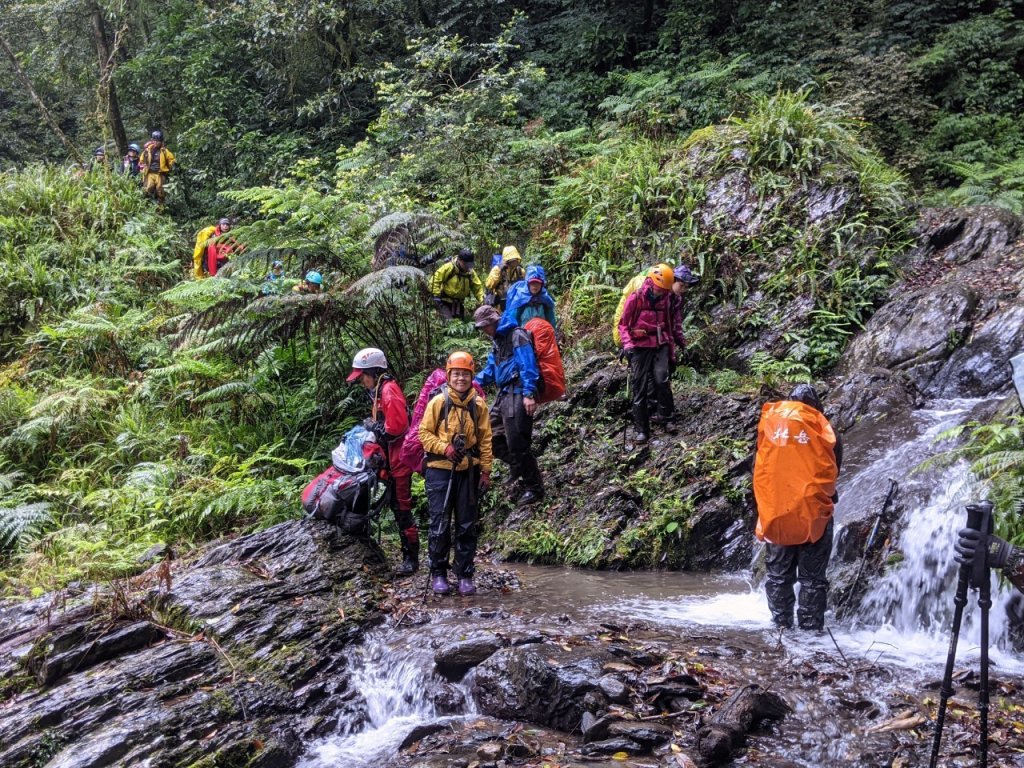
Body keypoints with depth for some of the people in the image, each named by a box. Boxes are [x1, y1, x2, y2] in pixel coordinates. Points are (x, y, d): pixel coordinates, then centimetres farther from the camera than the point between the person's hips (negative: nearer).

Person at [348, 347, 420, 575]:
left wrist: (374, 427, -11)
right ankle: (408, 555, 22)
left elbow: (396, 426, -24)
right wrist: (372, 426, 1)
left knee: (402, 508, -6)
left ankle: (411, 559, 0)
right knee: (397, 507, 14)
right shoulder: (379, 391, 17)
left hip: (398, 458, -10)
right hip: (391, 459, 10)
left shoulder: (388, 391, -15)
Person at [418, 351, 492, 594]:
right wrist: (445, 448, -16)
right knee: (439, 525, 1)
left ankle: (465, 575, 16)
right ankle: (438, 574, 14)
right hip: (440, 471, -2)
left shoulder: (479, 405, 3)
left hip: (468, 472, 2)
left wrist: (486, 471, 2)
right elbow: (424, 433, 0)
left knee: (467, 526, 7)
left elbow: (485, 440, 6)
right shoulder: (438, 402, -2)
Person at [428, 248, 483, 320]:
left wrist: (482, 300, -6)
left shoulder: (470, 272, 1)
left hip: (459, 303, 6)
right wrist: (436, 295, -20)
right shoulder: (448, 268, -16)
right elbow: (435, 279, -15)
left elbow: (477, 287, 6)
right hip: (445, 302, -6)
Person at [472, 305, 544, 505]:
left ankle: (534, 488, 3)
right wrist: (474, 382, 10)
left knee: (517, 444, -8)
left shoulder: (516, 336, -9)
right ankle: (519, 466, 25)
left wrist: (529, 394, -24)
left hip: (517, 395, -10)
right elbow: (490, 370, 25)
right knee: (491, 437, 11)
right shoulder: (497, 341, 21)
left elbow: (528, 366, -18)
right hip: (503, 394, 10)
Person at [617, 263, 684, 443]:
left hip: (661, 345, 2)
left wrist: (680, 340, 22)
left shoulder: (667, 299, 3)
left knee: (661, 379, -21)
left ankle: (666, 413, 2)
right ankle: (641, 430, 5)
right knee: (639, 389, -2)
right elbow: (623, 324, -3)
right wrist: (627, 345, -14)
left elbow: (673, 322, 20)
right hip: (640, 347, -2)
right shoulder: (636, 298, -8)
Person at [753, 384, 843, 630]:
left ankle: (781, 626, 15)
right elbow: (833, 472, 6)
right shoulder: (824, 430, 0)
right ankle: (810, 627, 8)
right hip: (813, 514, -1)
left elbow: (758, 468, 9)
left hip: (774, 513, 2)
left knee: (778, 575, 13)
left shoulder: (769, 422, 5)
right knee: (812, 578, 8)